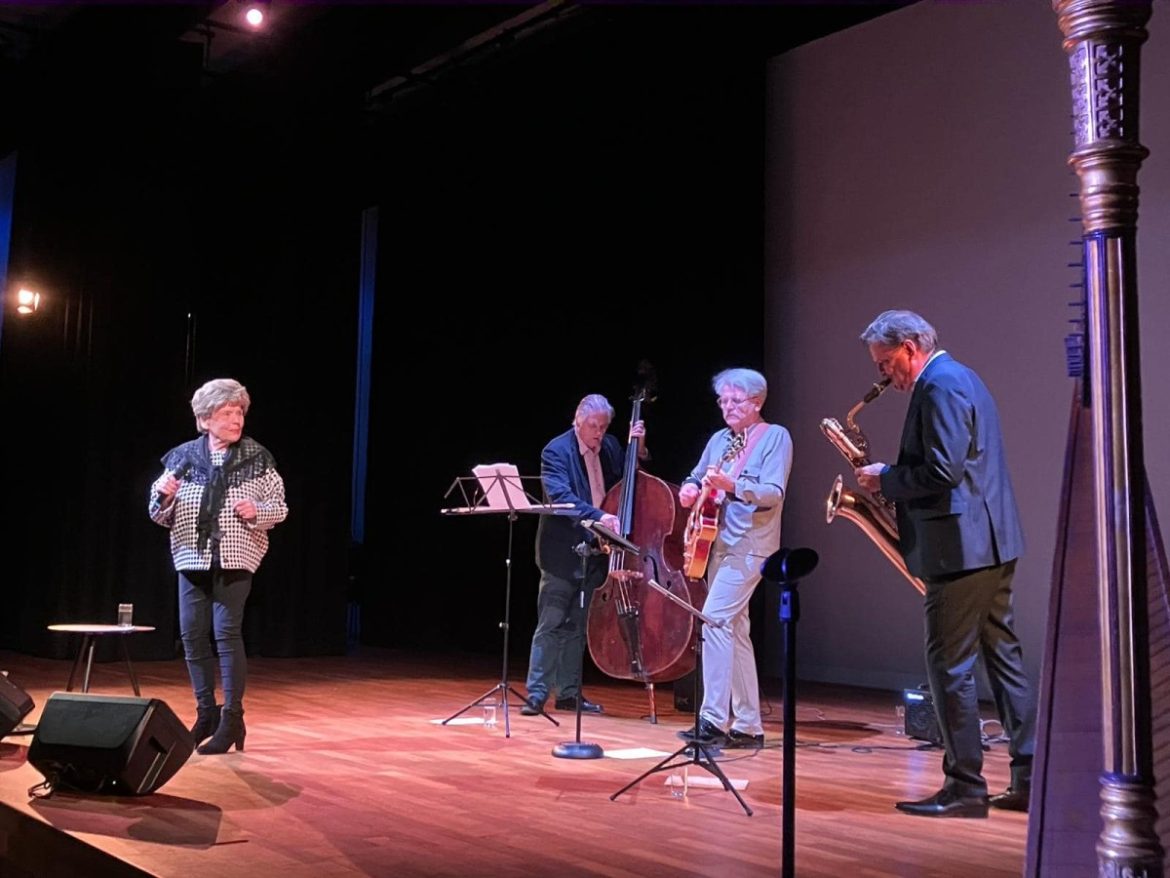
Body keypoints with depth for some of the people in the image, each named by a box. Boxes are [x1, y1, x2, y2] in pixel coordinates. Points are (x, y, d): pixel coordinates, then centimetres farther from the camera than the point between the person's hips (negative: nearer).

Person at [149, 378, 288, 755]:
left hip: (235, 557, -3)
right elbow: (162, 516, 8)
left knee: (227, 633, -8)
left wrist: (257, 511, -18)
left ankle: (232, 719, 1)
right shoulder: (182, 456, 3)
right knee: (192, 635, 5)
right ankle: (206, 712, 21)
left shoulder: (257, 457, -1)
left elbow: (279, 507, 2)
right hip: (191, 558, 3)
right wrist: (162, 495, -13)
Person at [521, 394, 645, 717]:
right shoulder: (557, 450, -12)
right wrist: (597, 516, -36)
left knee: (578, 625, 13)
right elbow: (560, 496, -24)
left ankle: (569, 692, 21)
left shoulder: (610, 446, 6)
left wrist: (637, 448, 0)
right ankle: (536, 693, 2)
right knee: (551, 623, -4)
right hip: (562, 552, -6)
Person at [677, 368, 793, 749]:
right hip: (717, 542, 8)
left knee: (715, 618, -20)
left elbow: (773, 493, -16)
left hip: (749, 545, -8)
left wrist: (731, 485, -31)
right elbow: (695, 477, 21)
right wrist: (689, 489, -2)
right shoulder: (719, 439, 15)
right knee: (735, 630, 10)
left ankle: (714, 719, -19)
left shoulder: (775, 437, -4)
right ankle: (748, 725, 16)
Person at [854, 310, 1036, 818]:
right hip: (990, 545, 11)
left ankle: (965, 787, 2)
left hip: (962, 547, -11)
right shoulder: (958, 378, 19)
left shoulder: (940, 386, -14)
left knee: (950, 665, -4)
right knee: (1001, 658, 12)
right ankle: (1029, 779, 17)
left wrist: (885, 479, -10)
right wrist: (893, 478, 13)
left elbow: (943, 471, -23)